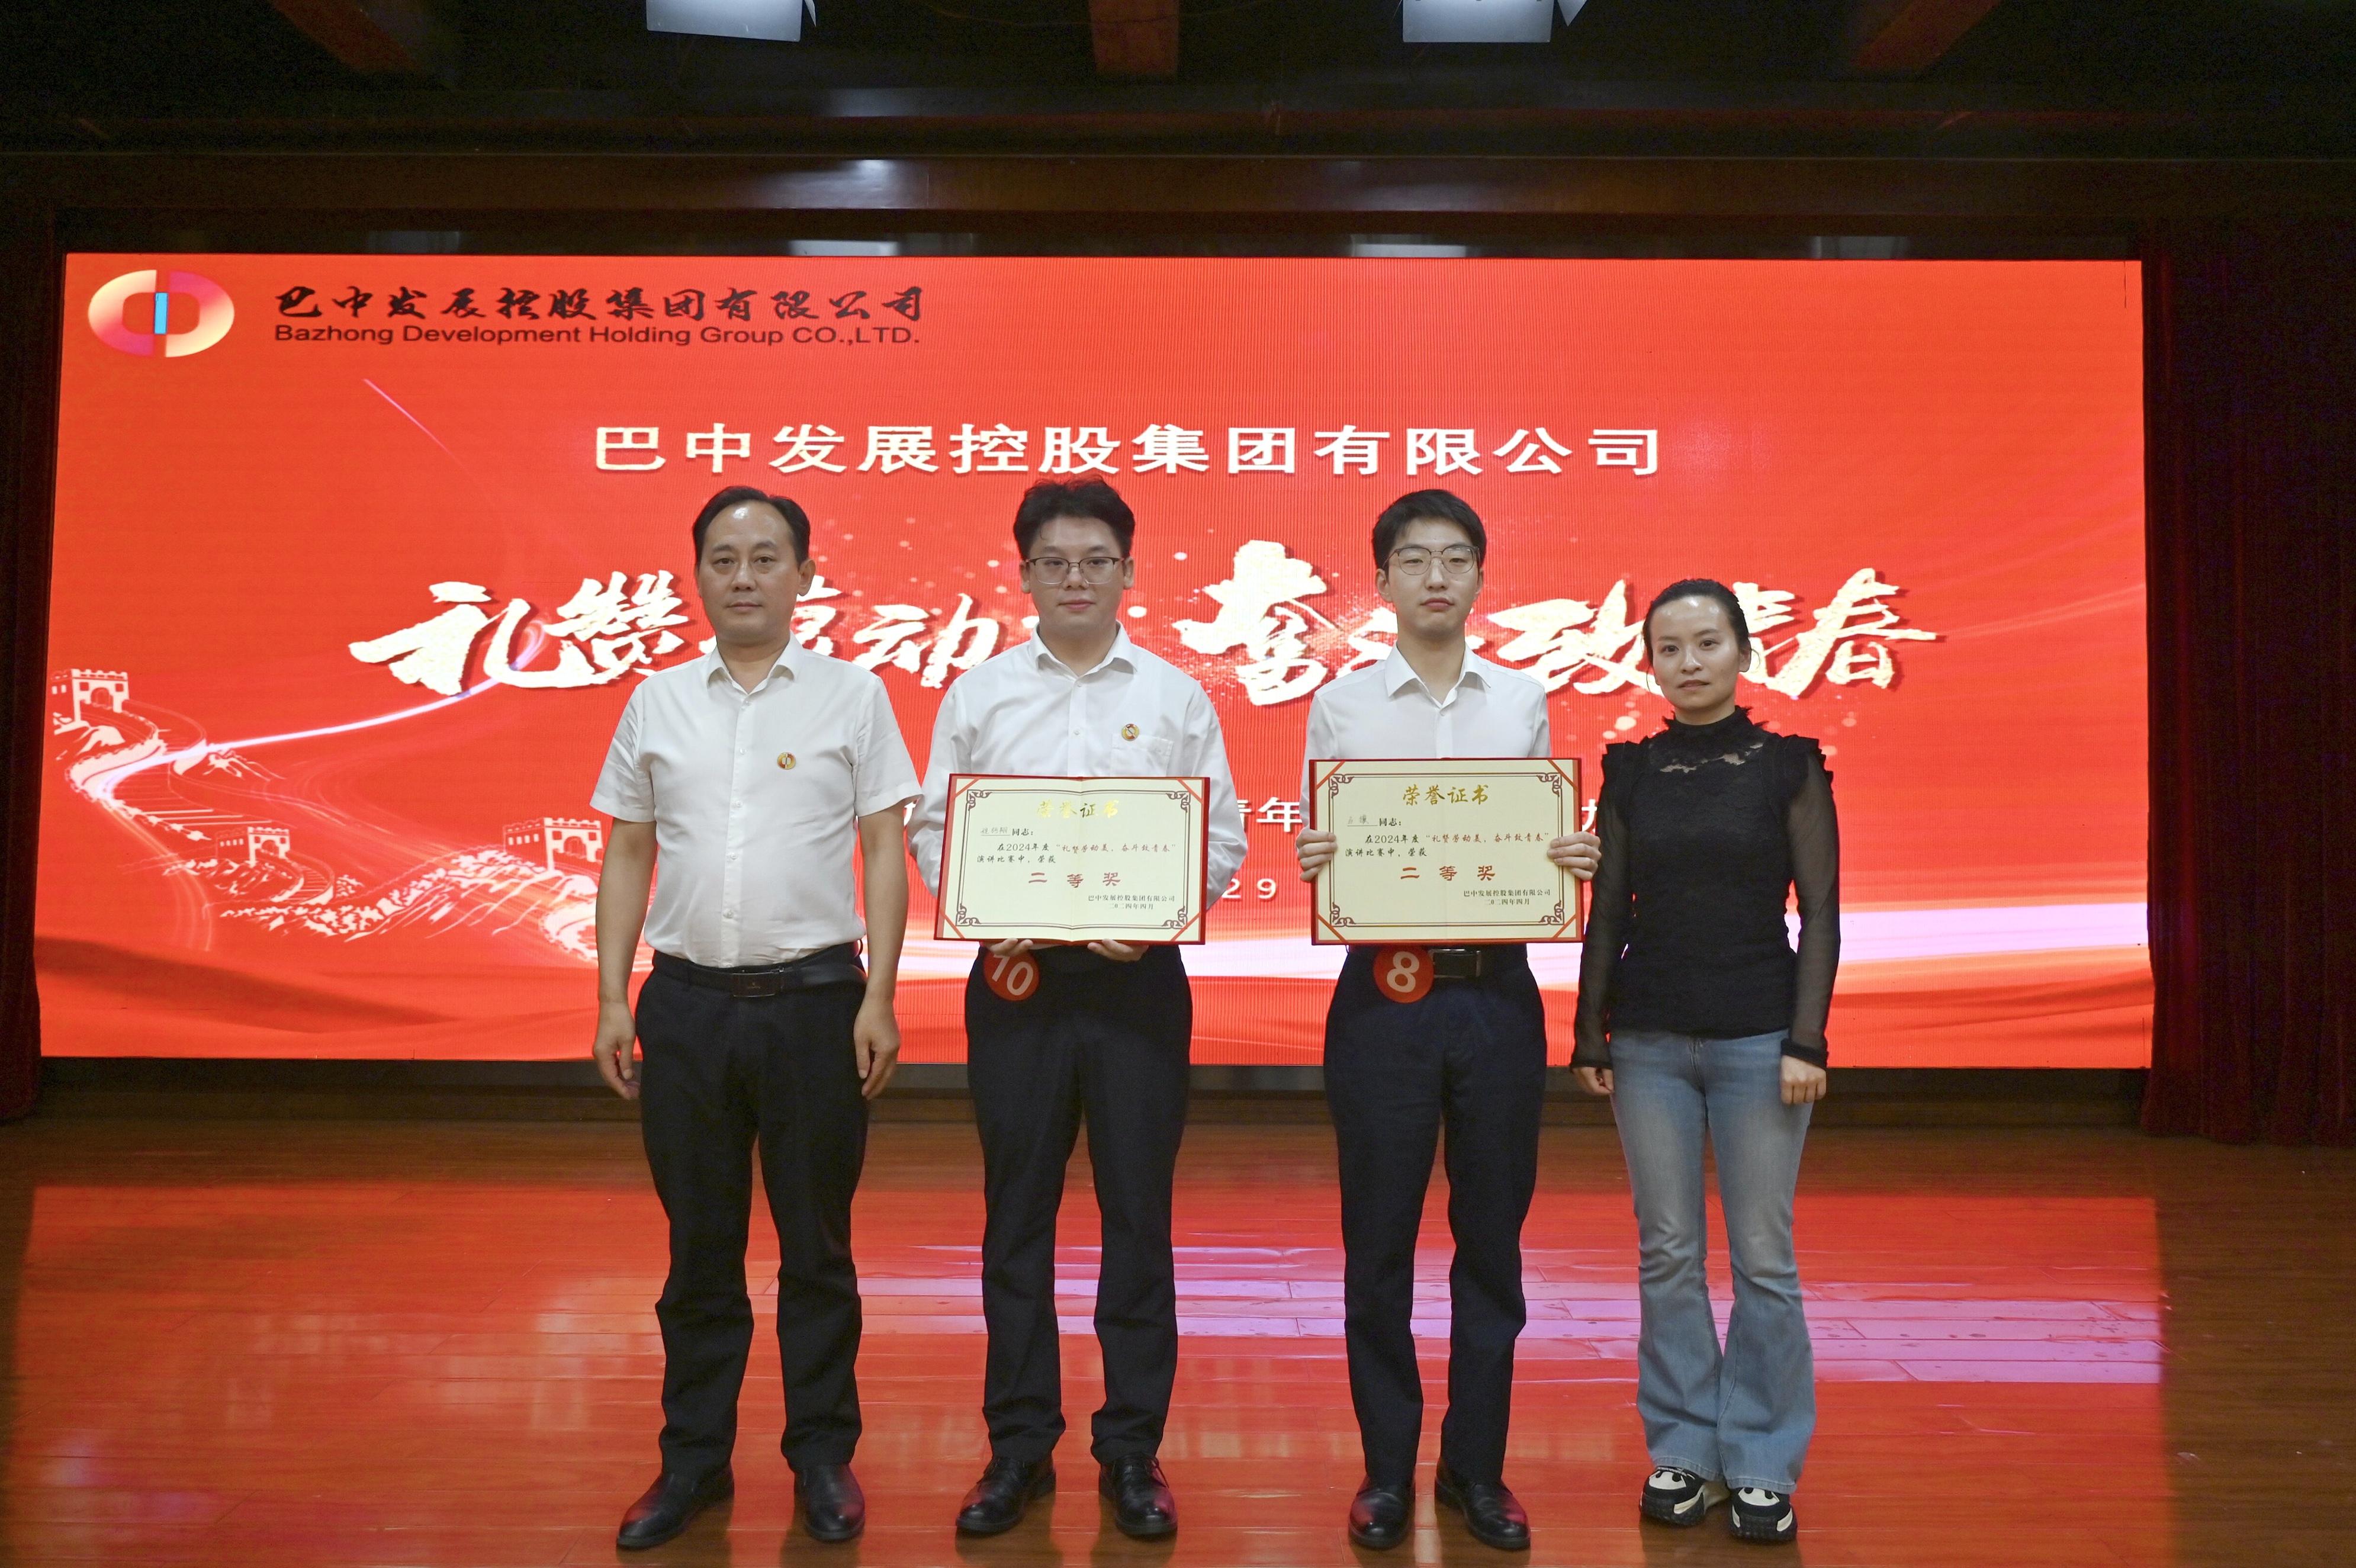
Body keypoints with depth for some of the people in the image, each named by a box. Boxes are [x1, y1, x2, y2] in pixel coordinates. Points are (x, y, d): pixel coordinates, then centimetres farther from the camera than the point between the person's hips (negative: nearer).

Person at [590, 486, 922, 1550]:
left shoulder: (851, 696, 2)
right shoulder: (658, 702, 9)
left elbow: (886, 851, 0)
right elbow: (627, 857, 11)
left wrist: (878, 999, -8)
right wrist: (612, 1002, 4)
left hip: (814, 996, -2)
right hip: (688, 1002, 2)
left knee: (816, 1244, 8)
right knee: (699, 1246, 11)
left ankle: (822, 1460, 23)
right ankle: (694, 1463, 26)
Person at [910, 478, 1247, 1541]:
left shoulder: (1176, 698, 7)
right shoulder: (977, 696, 9)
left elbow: (1223, 837, 5)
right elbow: (932, 828, 8)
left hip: (1138, 976, 0)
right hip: (1014, 976, 1)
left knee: (1138, 1214, 4)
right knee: (1017, 1215, 7)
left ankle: (1132, 1451, 18)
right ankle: (1019, 1446, 21)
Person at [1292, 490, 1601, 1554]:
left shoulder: (1524, 702, 8)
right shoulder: (1342, 705, 3)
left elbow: (1547, 851, 11)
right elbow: (1316, 860, 5)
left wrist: (1577, 863, -10)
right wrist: (1309, 865, -17)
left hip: (1497, 993, 2)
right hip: (1382, 991, -1)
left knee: (1492, 1238, 9)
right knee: (1379, 1244, 6)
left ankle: (1478, 1466, 25)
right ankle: (1388, 1469, 23)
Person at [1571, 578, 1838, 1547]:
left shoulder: (1788, 767, -1)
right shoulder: (1630, 771, 5)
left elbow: (1821, 914, -3)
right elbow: (1608, 914, 7)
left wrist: (1807, 1040, -10)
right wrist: (1590, 1037, 3)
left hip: (1757, 1037, -2)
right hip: (1649, 1038, 2)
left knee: (1763, 1257, 2)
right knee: (1668, 1252, 7)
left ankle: (1763, 1466, 15)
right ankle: (1683, 1451, 20)